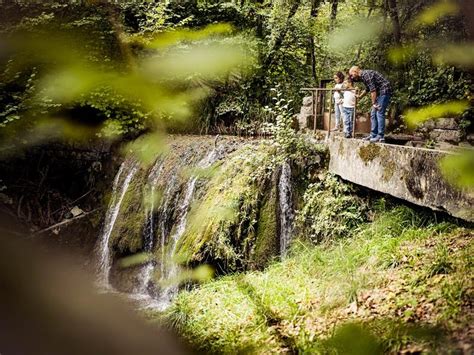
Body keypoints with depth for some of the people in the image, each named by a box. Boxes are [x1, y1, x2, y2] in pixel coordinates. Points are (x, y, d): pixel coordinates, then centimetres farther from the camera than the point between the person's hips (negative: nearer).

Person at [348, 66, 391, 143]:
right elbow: (368, 89, 33)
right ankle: (373, 135, 13)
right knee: (373, 114, 10)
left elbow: (373, 90, -20)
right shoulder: (363, 77, 15)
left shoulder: (366, 74, -15)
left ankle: (381, 137, -13)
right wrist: (359, 96, 43)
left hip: (384, 91, -10)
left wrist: (374, 103, -18)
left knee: (380, 113, -13)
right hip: (379, 93, 10)